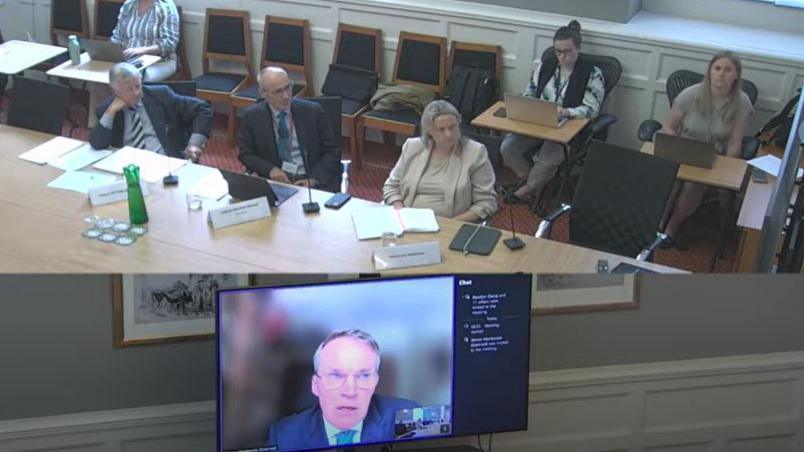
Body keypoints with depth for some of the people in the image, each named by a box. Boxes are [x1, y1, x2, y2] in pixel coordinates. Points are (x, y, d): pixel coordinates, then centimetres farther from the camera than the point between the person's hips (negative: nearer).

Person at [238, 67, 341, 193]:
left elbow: (332, 151, 1)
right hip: (275, 180, 1)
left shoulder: (313, 111, -2)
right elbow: (246, 154, 7)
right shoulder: (252, 116, 1)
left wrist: (314, 179, -14)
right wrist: (270, 169, -12)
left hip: (315, 181, -1)